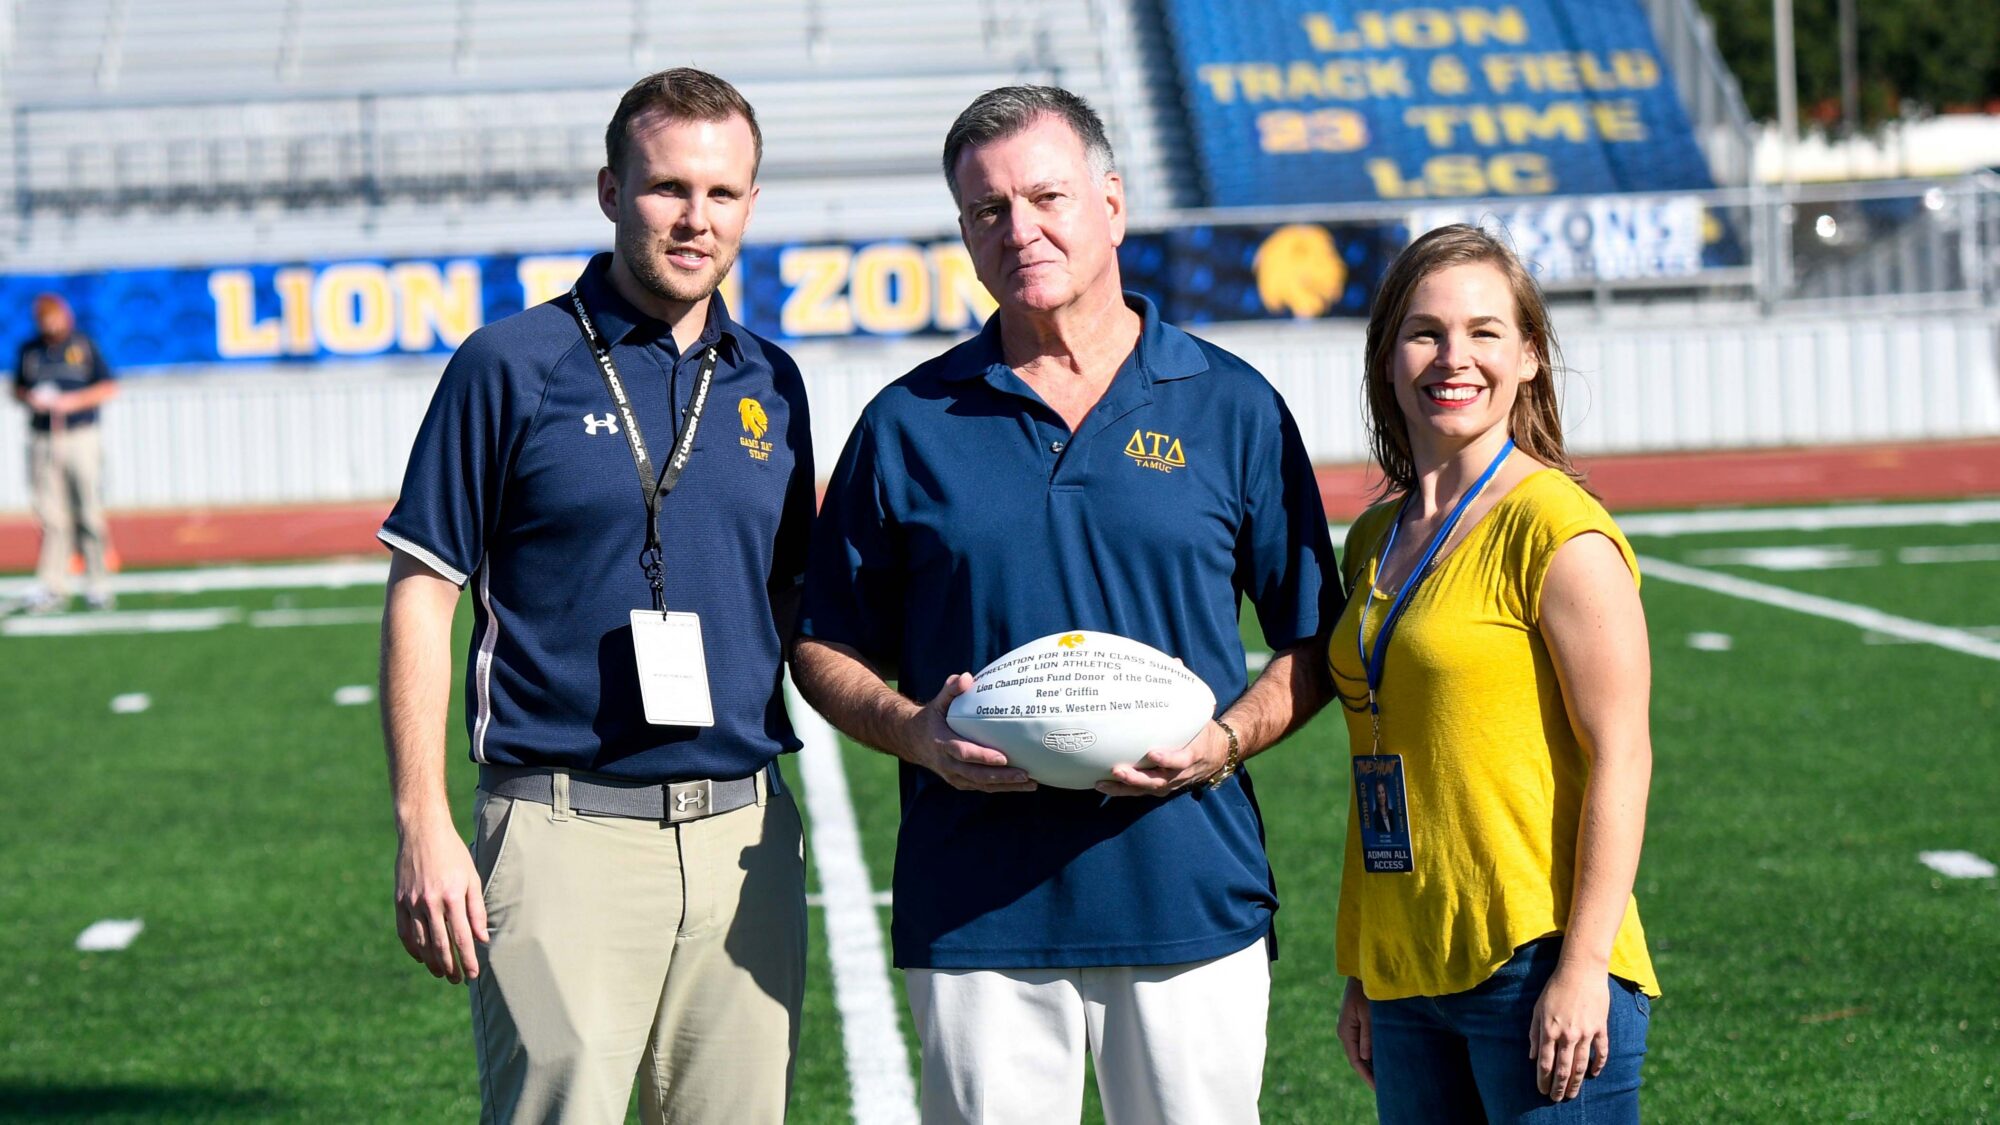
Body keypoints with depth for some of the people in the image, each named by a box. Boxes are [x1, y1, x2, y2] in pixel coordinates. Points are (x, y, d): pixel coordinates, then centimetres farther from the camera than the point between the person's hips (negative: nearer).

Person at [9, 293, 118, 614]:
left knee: (89, 514, -3)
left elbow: (109, 388, 2)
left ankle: (98, 586, 3)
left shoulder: (84, 346, 2)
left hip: (81, 439, -2)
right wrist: (30, 398, -6)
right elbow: (17, 389, 17)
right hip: (42, 441, 2)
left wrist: (73, 401, -11)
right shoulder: (29, 350, 9)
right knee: (51, 518, -1)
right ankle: (52, 588, -1)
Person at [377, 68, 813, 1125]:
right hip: (564, 831, -5)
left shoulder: (769, 383, 12)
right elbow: (420, 595, -3)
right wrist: (423, 827, -10)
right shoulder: (511, 366, -2)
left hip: (743, 834, 5)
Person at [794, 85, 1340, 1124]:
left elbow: (1314, 645, 9)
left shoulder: (1234, 409, 6)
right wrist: (915, 732, -8)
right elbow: (825, 648, 11)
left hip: (1190, 897, 0)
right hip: (975, 913, 0)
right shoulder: (908, 425, 7)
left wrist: (1223, 744, -10)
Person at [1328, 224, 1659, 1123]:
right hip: (1408, 981, 7)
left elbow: (1620, 759, -11)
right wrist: (1362, 972, 16)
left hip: (1537, 973, -7)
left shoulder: (1558, 532, -8)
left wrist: (1583, 968, -16)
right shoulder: (1376, 541, 13)